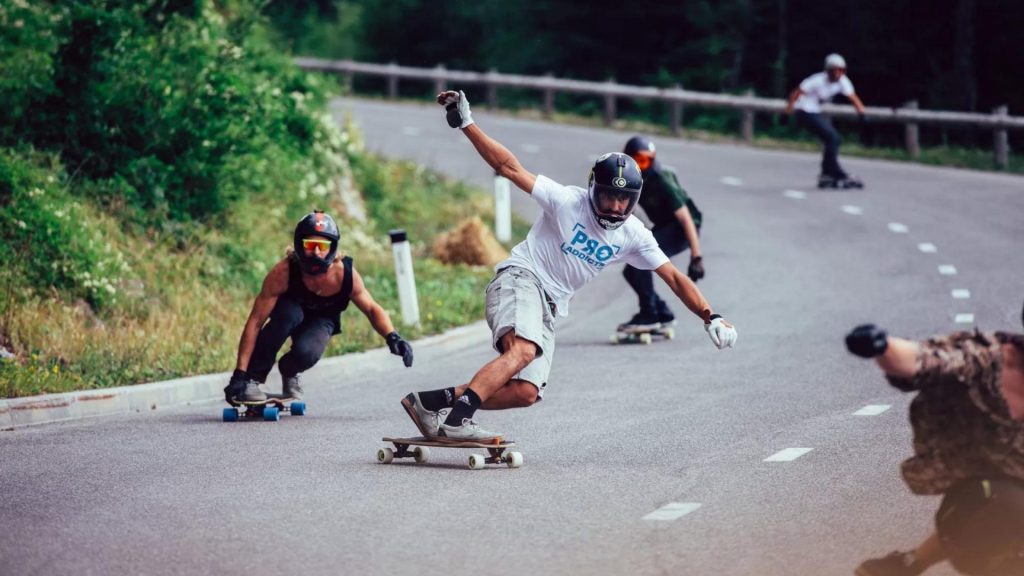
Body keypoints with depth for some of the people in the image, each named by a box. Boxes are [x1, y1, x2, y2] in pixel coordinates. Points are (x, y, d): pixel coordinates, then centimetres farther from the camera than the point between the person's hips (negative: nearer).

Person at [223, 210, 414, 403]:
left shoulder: (345, 275, -29)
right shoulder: (282, 273, -34)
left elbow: (372, 309, -12)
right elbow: (255, 321, -31)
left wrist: (392, 337, -32)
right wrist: (239, 374, -35)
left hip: (320, 320, 1)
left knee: (306, 353, -32)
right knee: (290, 314, -37)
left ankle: (289, 372, 7)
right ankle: (253, 378, -22)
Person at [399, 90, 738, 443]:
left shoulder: (633, 235, 4)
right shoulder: (567, 202, -10)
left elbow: (673, 277, 8)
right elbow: (509, 167, -14)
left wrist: (710, 317, -1)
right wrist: (465, 124, -22)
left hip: (548, 309, 7)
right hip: (520, 279, -7)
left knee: (526, 392, -9)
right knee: (522, 351, -36)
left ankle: (432, 401, -7)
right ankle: (456, 421, -43)